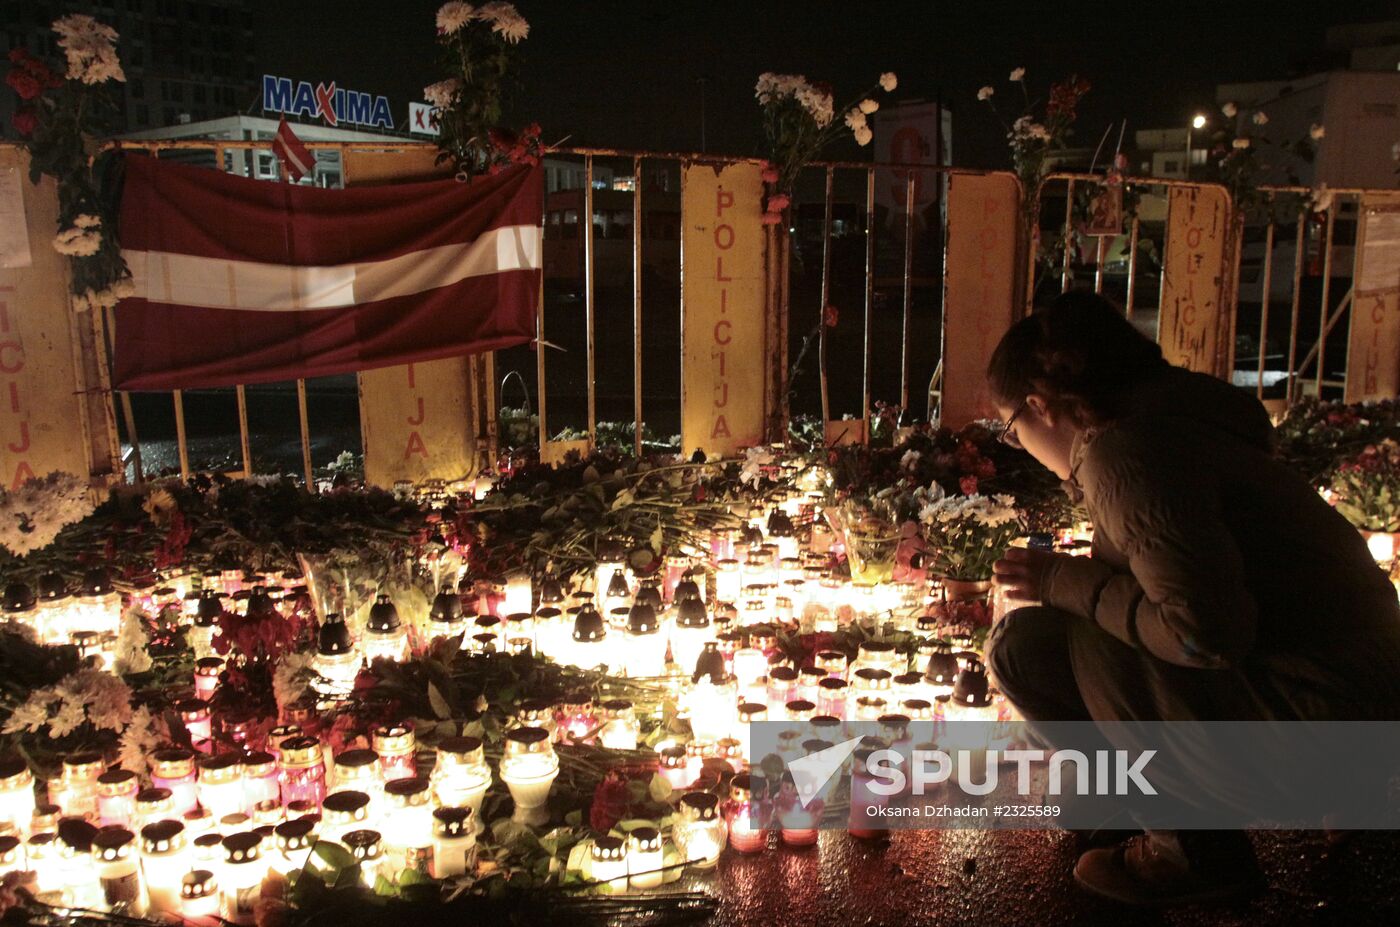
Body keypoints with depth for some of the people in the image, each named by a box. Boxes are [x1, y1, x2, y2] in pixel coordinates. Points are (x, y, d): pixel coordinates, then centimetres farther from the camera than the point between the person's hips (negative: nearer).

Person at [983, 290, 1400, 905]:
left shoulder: (1125, 454, -19)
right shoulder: (1170, 421, 13)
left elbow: (1208, 634, -25)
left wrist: (1065, 582, -14)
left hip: (1321, 714, -10)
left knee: (1027, 643, -15)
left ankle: (1192, 848, -2)